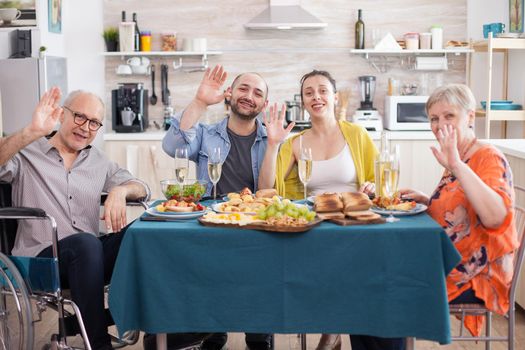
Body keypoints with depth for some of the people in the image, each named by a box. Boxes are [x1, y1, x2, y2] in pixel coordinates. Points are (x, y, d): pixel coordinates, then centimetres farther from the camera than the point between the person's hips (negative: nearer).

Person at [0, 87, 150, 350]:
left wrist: (120, 191, -7)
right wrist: (32, 132, -30)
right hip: (40, 258, -4)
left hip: (88, 258, 4)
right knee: (86, 242, -37)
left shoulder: (98, 161, 19)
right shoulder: (25, 153, 5)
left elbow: (142, 189, 16)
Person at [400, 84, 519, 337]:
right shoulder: (458, 162, 9)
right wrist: (423, 200, 5)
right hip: (449, 265, 8)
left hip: (475, 277, -8)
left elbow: (494, 217, -35)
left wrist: (456, 165, -40)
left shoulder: (489, 158, -17)